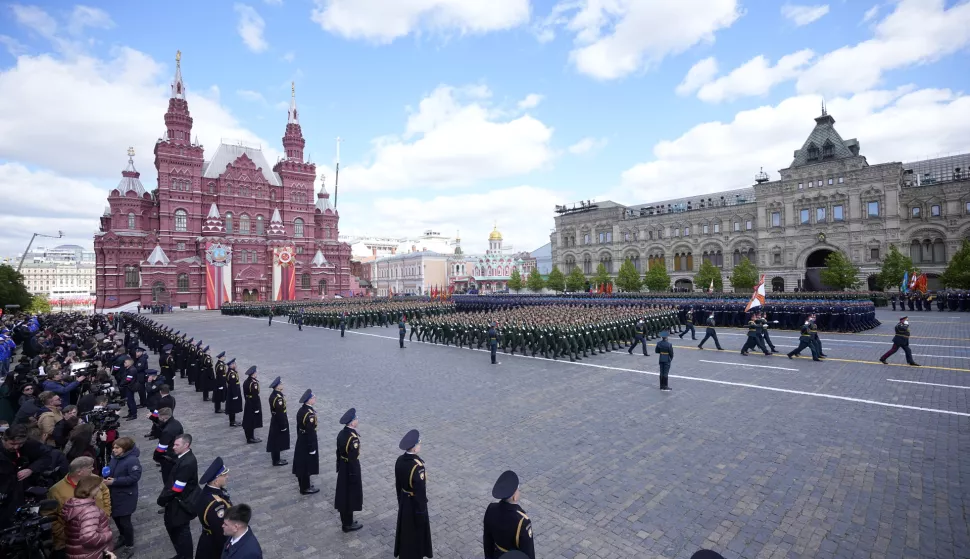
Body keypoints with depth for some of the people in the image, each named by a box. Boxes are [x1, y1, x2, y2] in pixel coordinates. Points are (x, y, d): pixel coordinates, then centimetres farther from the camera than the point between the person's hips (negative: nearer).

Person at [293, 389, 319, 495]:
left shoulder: (301, 410, 1)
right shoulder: (310, 414, -27)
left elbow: (298, 427, 11)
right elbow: (311, 432, -25)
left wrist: (300, 438, 21)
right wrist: (312, 448, -17)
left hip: (301, 441, 9)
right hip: (307, 442, -9)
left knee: (301, 464, 19)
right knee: (307, 465, 5)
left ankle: (303, 484, 34)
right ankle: (305, 488, 18)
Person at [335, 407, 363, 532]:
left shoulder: (341, 433, -3)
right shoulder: (353, 438, -29)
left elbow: (338, 452, 7)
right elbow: (353, 459, -25)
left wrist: (339, 467, 18)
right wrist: (355, 477, -15)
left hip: (343, 468, 8)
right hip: (351, 469, -8)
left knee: (343, 494, 19)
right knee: (351, 495, 8)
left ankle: (345, 520, 35)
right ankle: (348, 524, 22)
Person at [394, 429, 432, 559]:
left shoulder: (400, 460, -8)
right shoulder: (417, 466, -32)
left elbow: (397, 484, 5)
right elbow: (420, 492, -25)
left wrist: (400, 500, 18)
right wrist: (421, 512, -14)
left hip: (404, 501, 8)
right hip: (415, 503, -7)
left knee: (404, 530, 24)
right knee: (416, 532, 12)